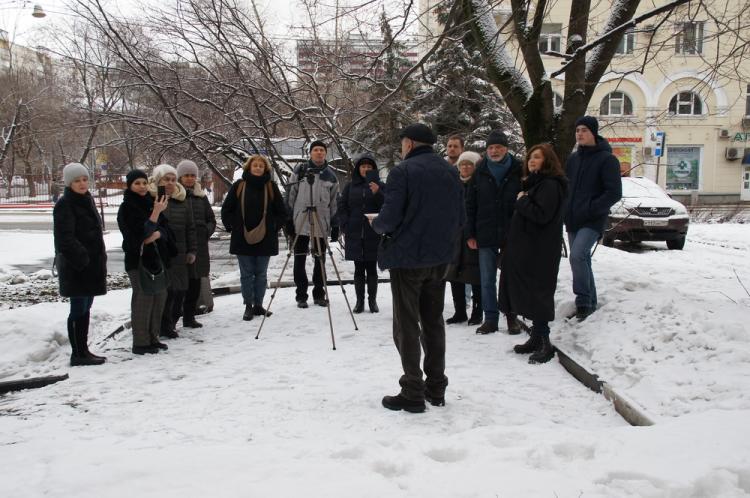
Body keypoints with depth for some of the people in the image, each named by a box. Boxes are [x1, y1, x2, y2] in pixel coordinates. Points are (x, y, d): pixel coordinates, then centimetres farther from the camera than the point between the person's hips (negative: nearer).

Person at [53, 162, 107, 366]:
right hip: (76, 266, -9)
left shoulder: (87, 200, 15)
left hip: (92, 264, 9)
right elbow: (65, 238, -20)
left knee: (85, 307, 13)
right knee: (79, 309, -4)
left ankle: (83, 351, 21)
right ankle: (78, 354, 3)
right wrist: (83, 257, -26)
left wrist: (100, 257, 17)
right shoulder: (64, 205, -11)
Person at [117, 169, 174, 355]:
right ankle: (140, 343, 1)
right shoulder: (126, 208, -6)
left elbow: (164, 229, 8)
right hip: (138, 260, -7)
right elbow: (141, 232, -18)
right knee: (143, 299, -6)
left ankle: (152, 338, 20)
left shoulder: (151, 203, 12)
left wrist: (157, 234, -14)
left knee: (160, 296, 9)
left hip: (157, 258, 7)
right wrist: (156, 212, -21)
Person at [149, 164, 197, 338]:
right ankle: (166, 326, 9)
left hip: (178, 255, 6)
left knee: (180, 291, 8)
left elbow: (190, 228, 16)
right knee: (164, 291, -6)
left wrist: (192, 250, 11)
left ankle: (170, 323, 24)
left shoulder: (181, 202, 13)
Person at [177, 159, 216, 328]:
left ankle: (189, 316, 20)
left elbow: (211, 219, 19)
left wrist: (207, 231, 3)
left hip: (199, 246, 5)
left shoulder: (201, 196, 14)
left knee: (195, 282, 10)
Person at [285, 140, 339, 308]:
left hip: (322, 225, 2)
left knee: (320, 261, 8)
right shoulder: (300, 171, 3)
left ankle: (319, 294, 20)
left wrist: (335, 225, 6)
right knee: (299, 260, 3)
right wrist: (288, 220, -2)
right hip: (300, 223, -1)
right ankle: (301, 296, 12)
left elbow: (334, 203, 12)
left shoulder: (331, 176, 9)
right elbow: (290, 197, 3)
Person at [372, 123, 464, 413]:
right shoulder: (451, 172, 7)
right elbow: (460, 218, 8)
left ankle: (413, 394, 6)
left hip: (407, 258, -6)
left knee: (407, 326, 3)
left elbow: (389, 219, -18)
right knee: (433, 322, 16)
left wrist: (377, 224, 3)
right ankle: (436, 389, 22)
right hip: (440, 258, 6)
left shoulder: (403, 172, -13)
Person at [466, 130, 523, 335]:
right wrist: (470, 233, 2)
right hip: (485, 234, 2)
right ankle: (490, 319, 12)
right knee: (487, 280, 4)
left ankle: (512, 317, 20)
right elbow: (470, 205, 7)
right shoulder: (480, 172, 5)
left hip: (512, 234, -2)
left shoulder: (518, 170, -1)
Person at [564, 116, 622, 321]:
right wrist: (566, 210, 7)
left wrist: (590, 209, -19)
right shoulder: (573, 158, 13)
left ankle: (583, 301, -15)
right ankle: (589, 304, 22)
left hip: (592, 221, -7)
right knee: (582, 261, 11)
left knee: (577, 255, -24)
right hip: (572, 221, 7)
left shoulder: (607, 159, -7)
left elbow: (614, 193, -12)